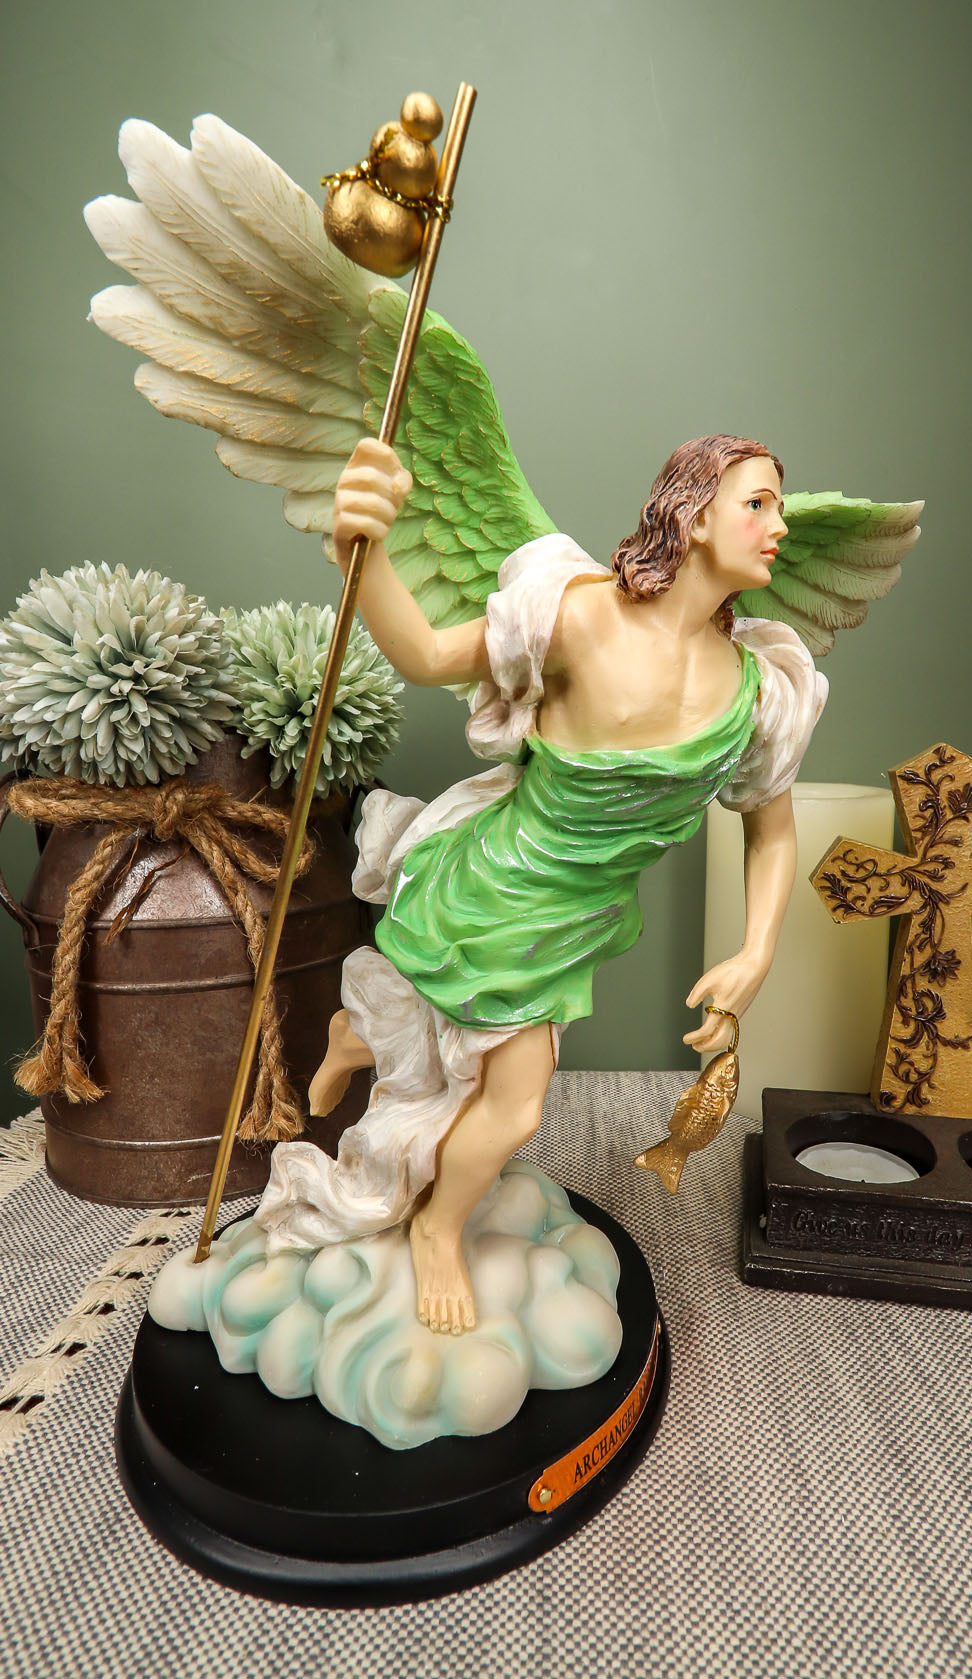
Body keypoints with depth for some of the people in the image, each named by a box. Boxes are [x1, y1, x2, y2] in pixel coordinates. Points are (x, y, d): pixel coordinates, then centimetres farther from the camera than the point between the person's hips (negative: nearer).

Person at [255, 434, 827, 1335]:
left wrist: (755, 957, -9)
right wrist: (362, 551, -38)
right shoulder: (585, 616, -25)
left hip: (575, 915, 5)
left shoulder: (758, 686, -9)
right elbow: (426, 655, -18)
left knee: (488, 1058, 16)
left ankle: (363, 1034, 49)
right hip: (495, 889, -5)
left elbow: (772, 829, 3)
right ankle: (439, 1233, 42)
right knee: (516, 1102, 8)